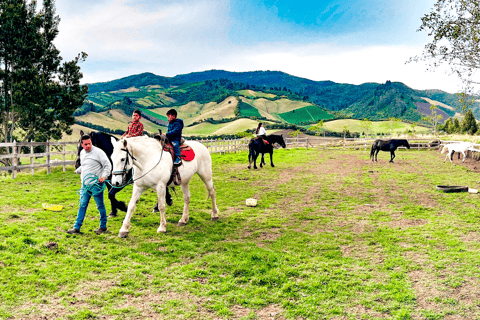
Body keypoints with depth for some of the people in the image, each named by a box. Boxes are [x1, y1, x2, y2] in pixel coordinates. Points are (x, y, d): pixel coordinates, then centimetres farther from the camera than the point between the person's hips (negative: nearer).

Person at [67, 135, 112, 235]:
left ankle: (103, 226, 17)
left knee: (100, 206, 4)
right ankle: (77, 227, 14)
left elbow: (108, 165, -12)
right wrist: (77, 171, 35)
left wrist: (104, 176, -24)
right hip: (85, 184, 7)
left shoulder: (98, 152, -11)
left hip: (96, 184, -6)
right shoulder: (82, 153, 11)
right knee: (82, 206, 9)